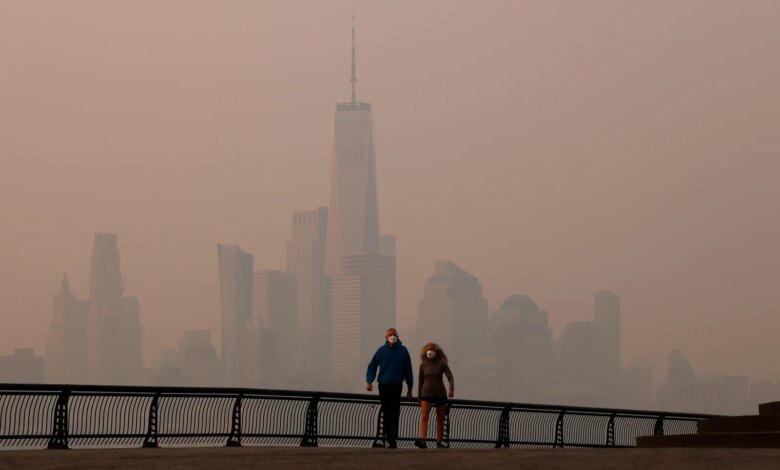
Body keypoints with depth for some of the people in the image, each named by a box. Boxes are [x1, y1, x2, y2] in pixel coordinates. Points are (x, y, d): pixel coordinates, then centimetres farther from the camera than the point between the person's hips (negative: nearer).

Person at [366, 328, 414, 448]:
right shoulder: (381, 351, 3)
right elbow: (372, 366, 6)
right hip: (383, 385, 2)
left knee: (394, 413, -11)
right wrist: (369, 382, -9)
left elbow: (408, 370, 7)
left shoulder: (403, 351, 1)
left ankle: (393, 440, -15)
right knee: (386, 413, 8)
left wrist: (409, 388, 7)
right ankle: (388, 438, 16)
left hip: (396, 385, -2)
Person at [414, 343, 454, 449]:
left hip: (440, 394, 0)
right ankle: (422, 439, -29)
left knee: (440, 419, 7)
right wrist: (419, 397, 14)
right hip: (426, 393, 0)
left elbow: (450, 377, -10)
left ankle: (439, 441, 17)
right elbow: (420, 381, 12)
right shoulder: (423, 365, 5)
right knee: (424, 417, -16)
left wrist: (451, 388, -28)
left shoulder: (442, 363, -2)